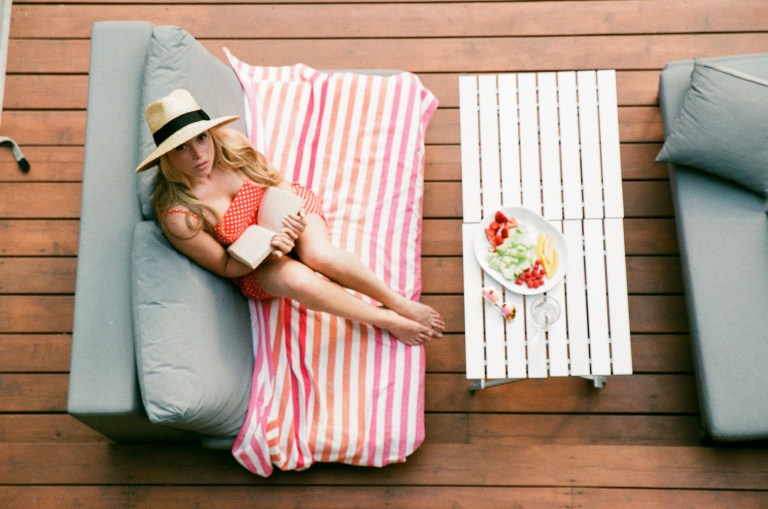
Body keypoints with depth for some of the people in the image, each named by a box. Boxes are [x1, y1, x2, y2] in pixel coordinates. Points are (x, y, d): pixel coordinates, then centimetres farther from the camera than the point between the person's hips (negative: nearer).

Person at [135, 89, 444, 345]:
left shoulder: (229, 144, -16)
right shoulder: (178, 216, -23)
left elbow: (278, 180, 0)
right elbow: (225, 266, -12)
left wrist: (293, 213, -21)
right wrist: (266, 247, -30)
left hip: (287, 209, 2)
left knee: (320, 255, -32)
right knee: (297, 280, -35)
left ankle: (400, 303, -13)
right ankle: (386, 321, -17)